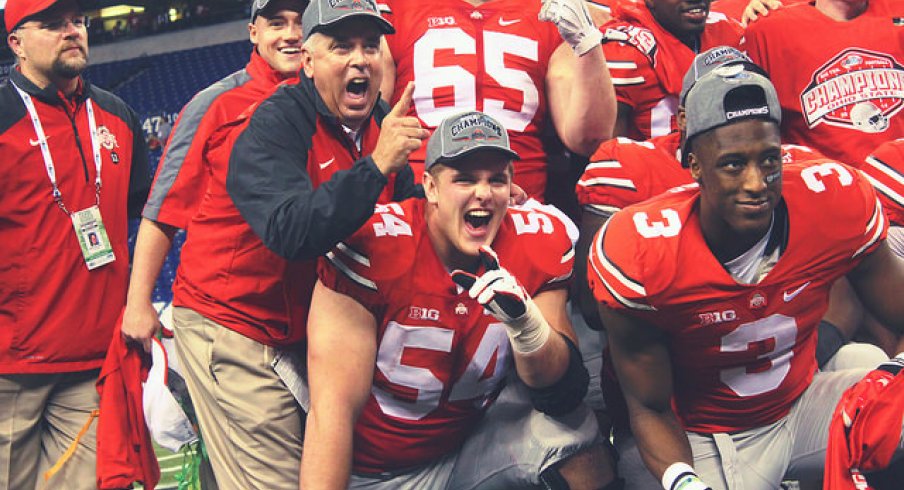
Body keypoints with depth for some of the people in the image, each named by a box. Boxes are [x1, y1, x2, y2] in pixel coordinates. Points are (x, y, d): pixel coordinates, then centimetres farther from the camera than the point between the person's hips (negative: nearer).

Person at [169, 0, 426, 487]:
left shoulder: (382, 125, 4)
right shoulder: (273, 125, -18)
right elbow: (291, 232, -34)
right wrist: (376, 164, -39)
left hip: (307, 332, 7)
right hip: (235, 330, -7)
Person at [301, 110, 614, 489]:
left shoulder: (539, 242, -10)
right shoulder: (372, 245, -22)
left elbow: (564, 391, -10)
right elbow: (334, 406, -23)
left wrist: (524, 320, -30)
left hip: (466, 450, 3)